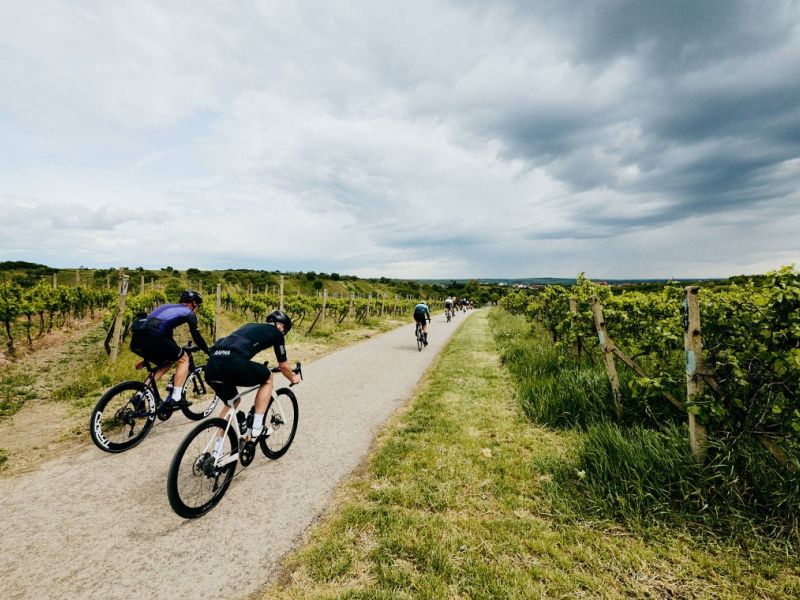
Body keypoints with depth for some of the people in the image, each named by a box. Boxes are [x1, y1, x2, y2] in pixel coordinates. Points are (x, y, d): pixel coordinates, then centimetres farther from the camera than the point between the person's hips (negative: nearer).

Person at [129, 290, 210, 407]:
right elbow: (197, 336, 10)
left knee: (166, 363, 25)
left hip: (136, 337, 8)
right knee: (183, 359, 9)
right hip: (151, 335, -8)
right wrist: (210, 352, 22)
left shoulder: (168, 307, 34)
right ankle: (176, 399, 1)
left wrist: (177, 350, 51)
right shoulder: (188, 312, 13)